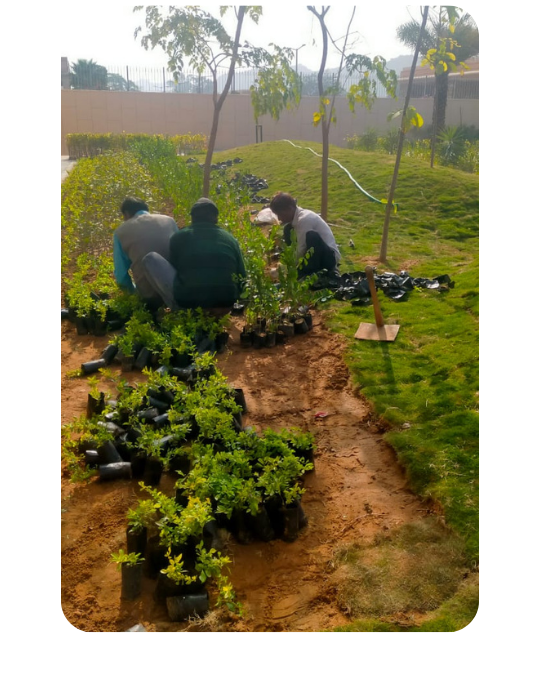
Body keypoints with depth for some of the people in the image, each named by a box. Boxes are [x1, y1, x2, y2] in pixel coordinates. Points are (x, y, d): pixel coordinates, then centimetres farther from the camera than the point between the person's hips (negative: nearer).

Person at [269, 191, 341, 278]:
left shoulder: (304, 219, -23)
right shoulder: (296, 216, 3)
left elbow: (300, 251, -24)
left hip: (329, 256, -9)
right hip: (314, 254, 9)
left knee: (312, 236, -37)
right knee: (288, 229, 5)